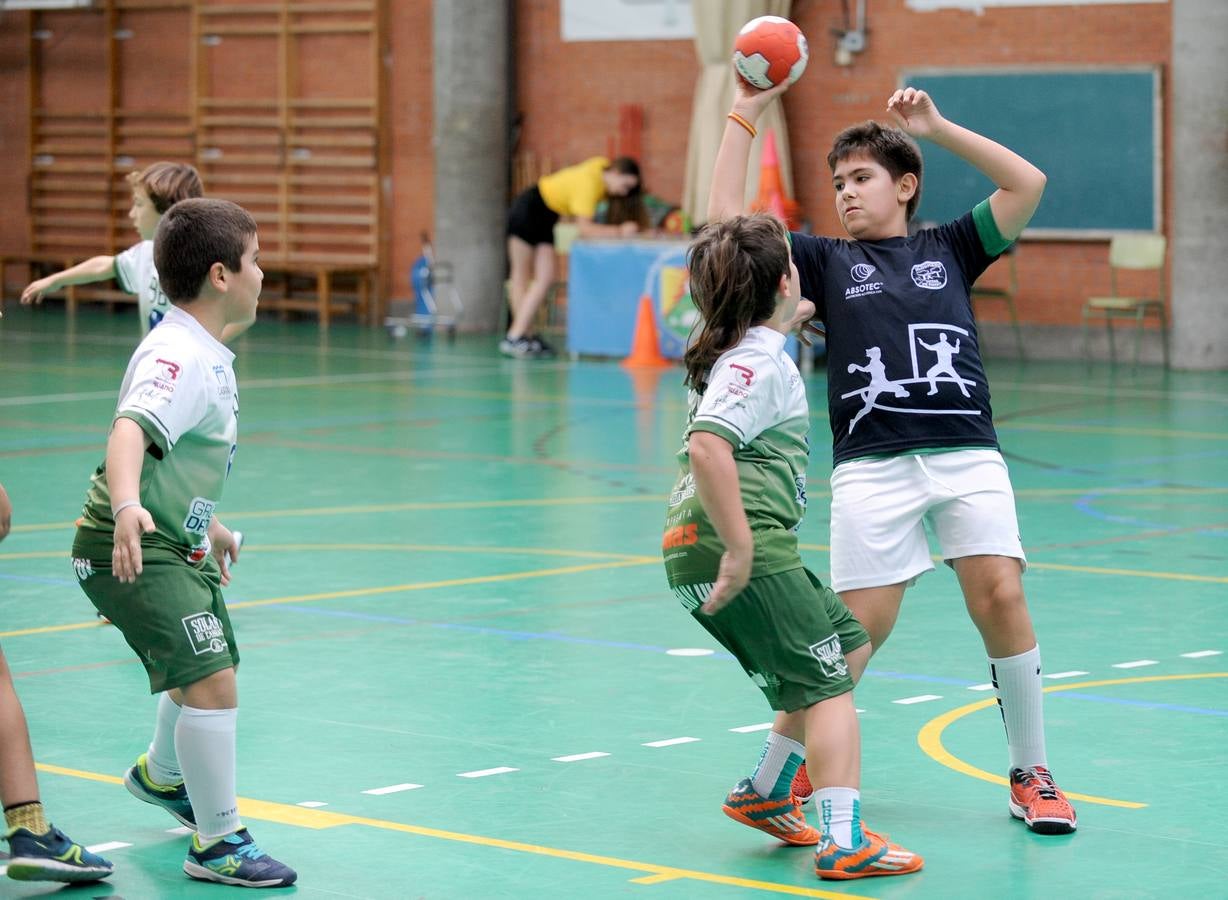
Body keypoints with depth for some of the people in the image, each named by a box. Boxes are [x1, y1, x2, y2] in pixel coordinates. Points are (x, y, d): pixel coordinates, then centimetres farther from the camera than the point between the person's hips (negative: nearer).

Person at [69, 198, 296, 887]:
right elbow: (129, 430, -40)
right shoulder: (178, 356, -22)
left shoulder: (207, 355, 11)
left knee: (209, 670, 29)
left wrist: (206, 525, 38)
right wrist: (127, 506, -58)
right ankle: (219, 845, -11)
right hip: (132, 549, -11)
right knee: (211, 680, -20)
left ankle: (161, 774, 57)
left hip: (176, 542, 11)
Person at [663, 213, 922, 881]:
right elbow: (707, 448, -29)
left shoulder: (732, 349, 18)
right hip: (730, 548, -10)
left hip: (701, 552, 10)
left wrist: (796, 314, 61)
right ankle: (844, 842, -15)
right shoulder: (758, 362, -13)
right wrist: (739, 549, -30)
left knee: (849, 647, 20)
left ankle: (764, 795, 23)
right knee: (826, 686, -6)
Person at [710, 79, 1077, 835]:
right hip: (872, 463, 0)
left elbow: (1028, 185, 8)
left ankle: (1031, 773, 0)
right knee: (861, 625, -6)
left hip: (967, 454, 0)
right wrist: (746, 114, 6)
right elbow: (728, 219, 7)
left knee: (1001, 597, -13)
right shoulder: (828, 261, 16)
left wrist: (936, 127, 7)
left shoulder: (949, 249, 17)